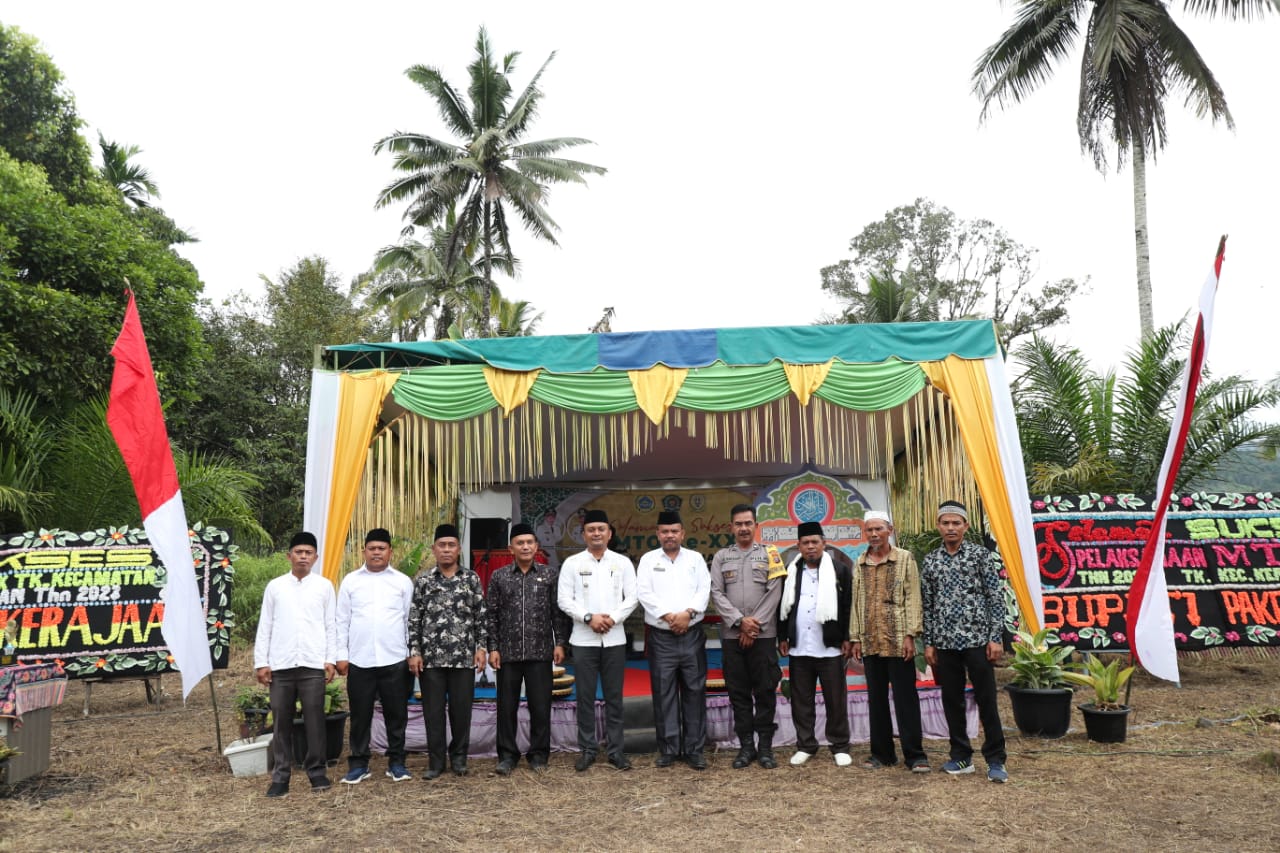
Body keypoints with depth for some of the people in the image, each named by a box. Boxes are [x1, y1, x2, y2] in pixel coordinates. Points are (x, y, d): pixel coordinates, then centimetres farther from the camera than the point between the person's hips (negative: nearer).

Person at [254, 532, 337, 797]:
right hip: (280, 664, 1)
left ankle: (316, 771, 12)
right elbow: (264, 627, 7)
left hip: (313, 664, -1)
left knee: (314, 720, 2)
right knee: (282, 721, 5)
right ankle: (280, 776, 13)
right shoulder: (275, 586, 7)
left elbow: (330, 625, 5)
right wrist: (261, 662, 1)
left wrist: (331, 659, -2)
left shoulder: (324, 586, 6)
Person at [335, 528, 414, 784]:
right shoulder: (350, 581, 6)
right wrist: (341, 655, 0)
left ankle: (396, 762, 18)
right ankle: (358, 763, 19)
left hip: (395, 660, 0)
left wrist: (414, 653, 2)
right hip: (359, 660, 0)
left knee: (396, 714, 6)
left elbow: (411, 620, 6)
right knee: (360, 715, 7)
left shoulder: (403, 582, 5)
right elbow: (342, 621, 6)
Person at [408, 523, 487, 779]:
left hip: (464, 657, 0)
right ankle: (436, 760, 17)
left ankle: (459, 757, 22)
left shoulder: (472, 579, 4)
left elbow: (480, 616, 5)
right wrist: (414, 652, -4)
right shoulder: (423, 581, 2)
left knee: (461, 709, 7)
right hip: (431, 657, 0)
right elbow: (414, 619, 2)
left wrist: (481, 647, -1)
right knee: (433, 710, 5)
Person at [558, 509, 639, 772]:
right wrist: (589, 618, -14)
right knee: (585, 696, 5)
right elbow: (564, 600, -2)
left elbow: (632, 598, 1)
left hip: (614, 639, 1)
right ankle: (587, 749, 15)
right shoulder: (572, 563, 2)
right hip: (583, 639, -1)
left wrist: (613, 618, -13)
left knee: (614, 697, 6)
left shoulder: (622, 562, 5)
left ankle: (616, 750, 15)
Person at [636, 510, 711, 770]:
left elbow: (704, 590, 0)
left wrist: (687, 613, -15)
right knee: (664, 694, 3)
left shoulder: (695, 558, 9)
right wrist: (668, 616, -14)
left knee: (695, 692, 3)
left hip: (692, 634, 1)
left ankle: (695, 749, 11)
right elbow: (644, 593, -5)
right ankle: (668, 749, 13)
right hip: (661, 637, -1)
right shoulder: (648, 560, 6)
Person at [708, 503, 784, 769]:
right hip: (732, 635, 2)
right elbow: (717, 593, 2)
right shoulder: (721, 557, 10)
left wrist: (755, 626, -9)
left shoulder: (769, 555, 6)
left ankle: (765, 746, 12)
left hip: (763, 635, -1)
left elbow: (774, 593, -2)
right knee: (738, 692, 6)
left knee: (765, 691, 2)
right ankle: (746, 746, 15)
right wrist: (740, 621, -10)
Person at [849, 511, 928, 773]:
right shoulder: (860, 564, 11)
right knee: (876, 699, 10)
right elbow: (856, 602, 12)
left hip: (898, 641, -4)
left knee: (906, 698, 0)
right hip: (870, 642, 4)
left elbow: (912, 598, -5)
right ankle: (882, 753, 19)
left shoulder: (905, 559, -1)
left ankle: (914, 754, 7)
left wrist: (910, 635, -11)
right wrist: (856, 638, 8)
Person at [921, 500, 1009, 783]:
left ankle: (995, 760, 11)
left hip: (977, 640, -3)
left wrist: (996, 637, -8)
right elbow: (927, 605, 10)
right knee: (952, 702, 9)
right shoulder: (930, 561, 8)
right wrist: (928, 643, 6)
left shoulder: (980, 554, -1)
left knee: (987, 701, 1)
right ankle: (961, 756, 21)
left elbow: (995, 598, -3)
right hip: (945, 643, 3)